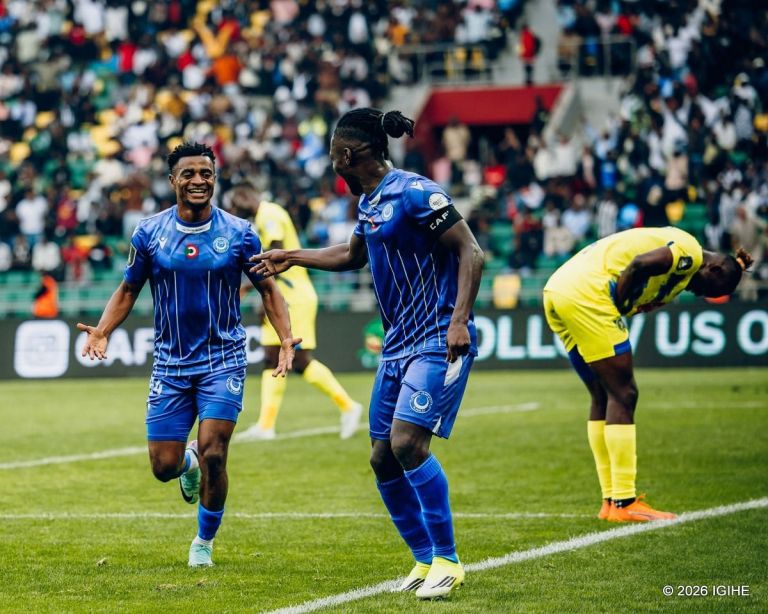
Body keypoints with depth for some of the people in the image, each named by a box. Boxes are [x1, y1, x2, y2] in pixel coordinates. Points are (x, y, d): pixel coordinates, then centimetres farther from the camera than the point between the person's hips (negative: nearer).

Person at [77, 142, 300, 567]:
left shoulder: (238, 233, -4)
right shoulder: (149, 233, -2)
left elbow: (266, 289, 5)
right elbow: (129, 289, 9)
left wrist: (286, 338, -10)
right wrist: (102, 330, -8)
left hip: (223, 361, -1)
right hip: (170, 363, 2)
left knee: (212, 455, -13)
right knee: (164, 466, -2)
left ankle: (205, 541, 10)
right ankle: (189, 463, 38)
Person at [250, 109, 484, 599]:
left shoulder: (414, 193, -14)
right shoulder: (369, 202, 14)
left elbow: (471, 253, -16)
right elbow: (353, 255, 34)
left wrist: (459, 320, -25)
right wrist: (293, 258, 33)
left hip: (439, 342, -9)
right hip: (399, 343, 9)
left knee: (407, 441, -21)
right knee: (383, 458, 6)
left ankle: (447, 561, -11)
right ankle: (426, 560, 18)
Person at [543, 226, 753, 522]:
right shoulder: (691, 252, -3)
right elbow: (640, 264, -18)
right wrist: (616, 304, -8)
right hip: (585, 294, -10)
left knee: (603, 398, 14)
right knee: (623, 395, -4)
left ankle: (611, 501, 17)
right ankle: (624, 502, -4)